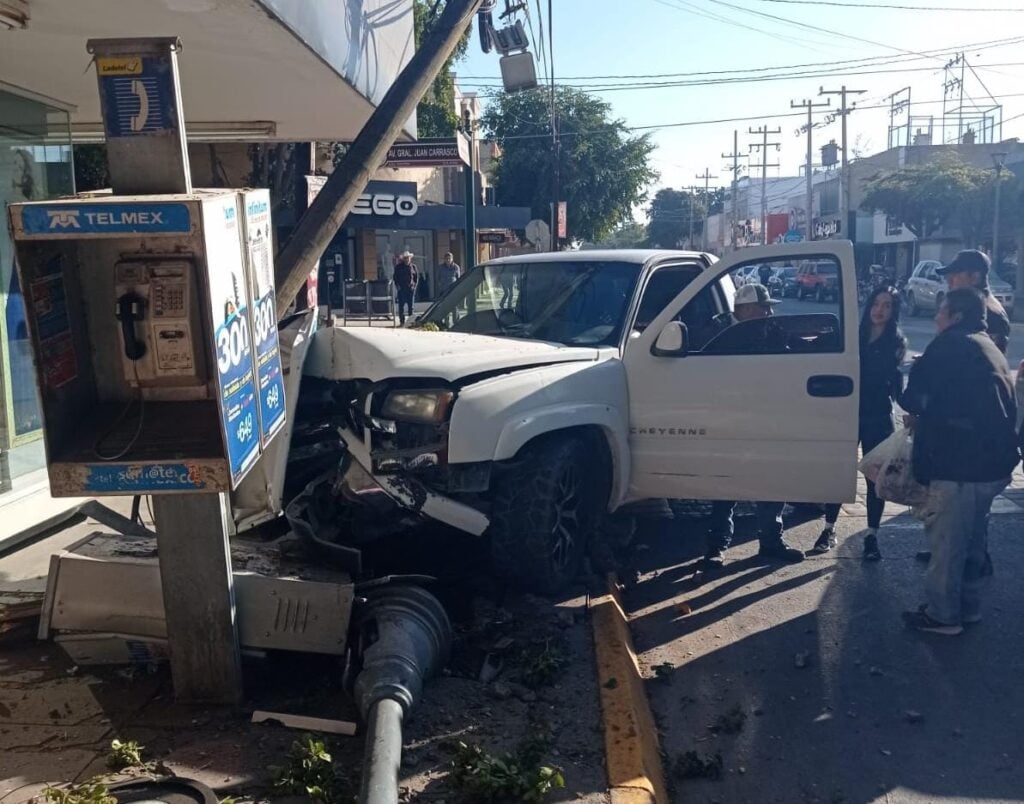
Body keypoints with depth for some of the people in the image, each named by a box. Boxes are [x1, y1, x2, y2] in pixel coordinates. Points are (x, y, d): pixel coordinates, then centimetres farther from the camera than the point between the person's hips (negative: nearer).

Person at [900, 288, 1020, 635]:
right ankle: (967, 606, 34)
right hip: (992, 460, 9)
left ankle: (943, 615, 13)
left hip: (962, 463, -9)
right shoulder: (987, 347, 18)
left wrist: (920, 415, 8)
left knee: (946, 541, 3)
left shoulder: (952, 343, -10)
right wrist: (929, 419, 11)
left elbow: (913, 395, -14)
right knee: (970, 537, 21)